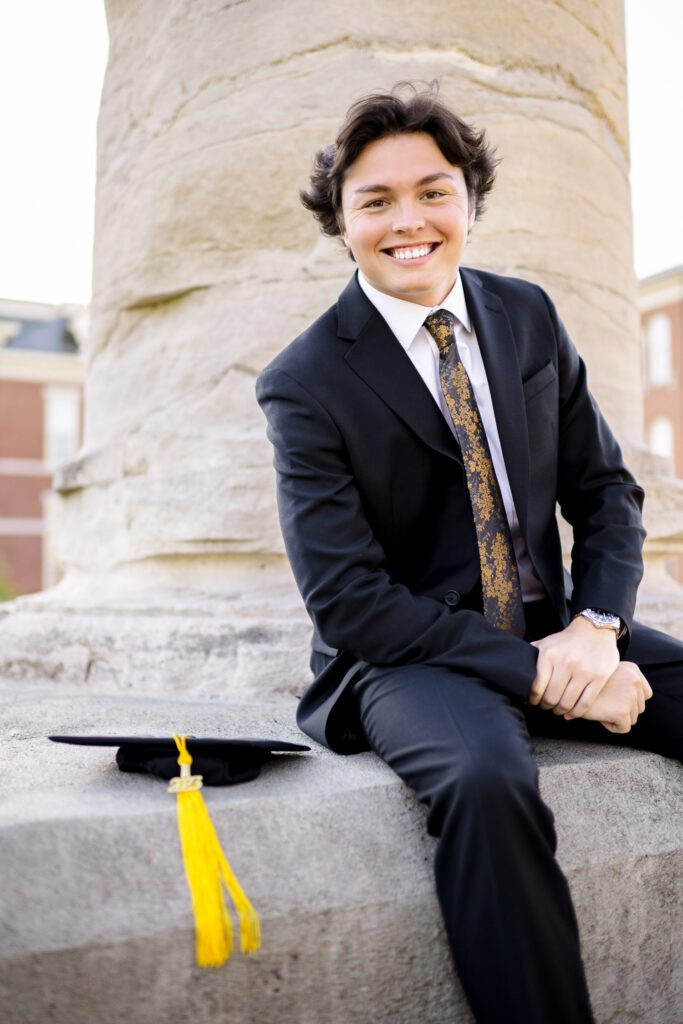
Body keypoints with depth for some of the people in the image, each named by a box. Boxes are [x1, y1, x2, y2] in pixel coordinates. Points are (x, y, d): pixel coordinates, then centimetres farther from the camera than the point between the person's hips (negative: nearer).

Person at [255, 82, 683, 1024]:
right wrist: (532, 670, -21)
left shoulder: (529, 317, 6)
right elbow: (348, 600, -15)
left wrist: (594, 627, -11)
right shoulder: (305, 383, -10)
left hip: (553, 632, 6)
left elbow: (605, 488, 8)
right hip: (406, 657, -5)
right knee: (487, 777, -36)